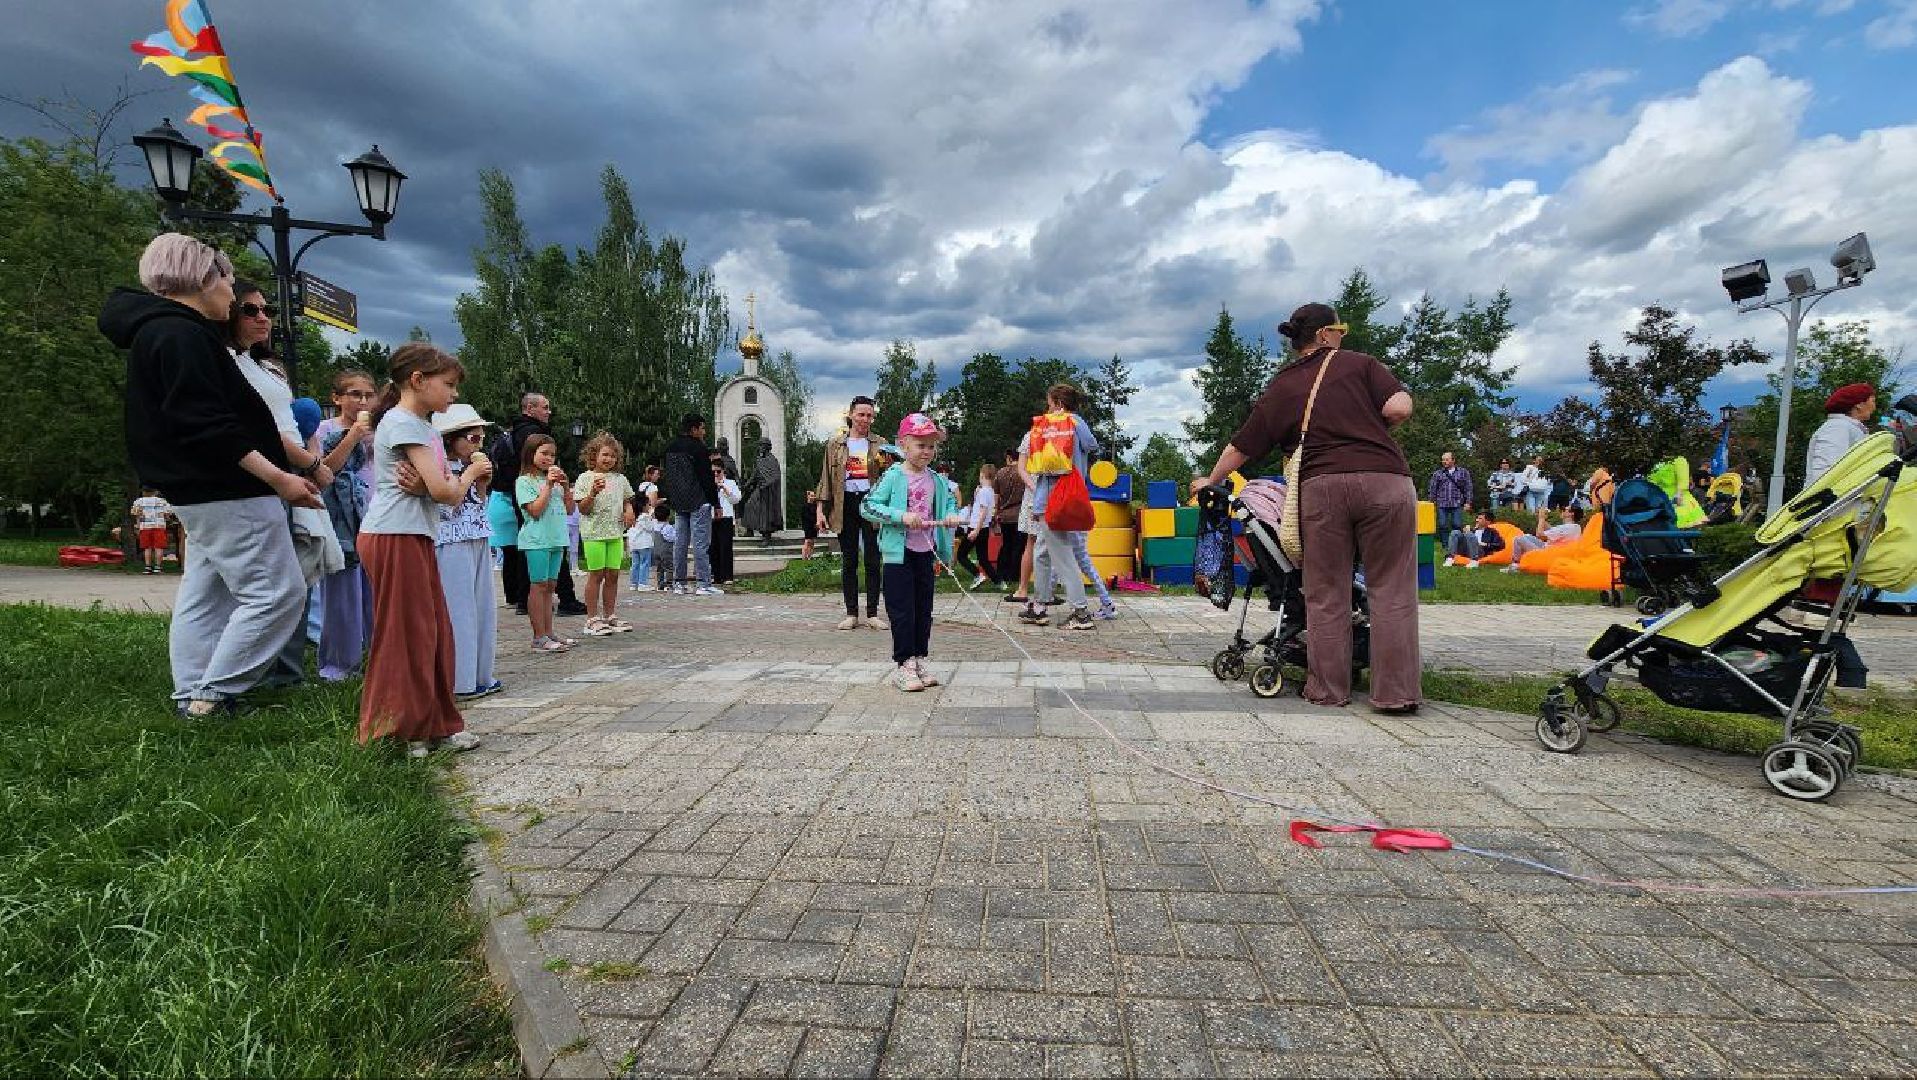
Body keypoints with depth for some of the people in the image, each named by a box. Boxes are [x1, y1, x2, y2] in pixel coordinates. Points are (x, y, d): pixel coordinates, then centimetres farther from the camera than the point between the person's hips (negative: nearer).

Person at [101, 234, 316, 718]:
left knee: (204, 597, 14)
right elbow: (205, 425, -24)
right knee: (278, 593, -8)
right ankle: (212, 695, -4)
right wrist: (278, 477, -24)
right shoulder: (182, 335, -16)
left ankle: (193, 696, 20)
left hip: (201, 493, 11)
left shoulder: (156, 331, 18)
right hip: (230, 492, -11)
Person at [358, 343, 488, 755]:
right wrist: (470, 472, 1)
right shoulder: (404, 423, -11)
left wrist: (422, 485, -12)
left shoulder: (423, 427, 18)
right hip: (395, 539, -9)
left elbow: (447, 493, 9)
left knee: (434, 634, 11)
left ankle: (436, 725, 19)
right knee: (406, 637, -3)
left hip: (415, 538, 9)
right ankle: (395, 733, 8)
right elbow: (445, 491, -19)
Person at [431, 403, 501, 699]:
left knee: (482, 609, 11)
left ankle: (479, 675, 20)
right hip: (452, 546, -8)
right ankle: (458, 681, 2)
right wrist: (470, 475, -13)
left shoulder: (468, 467, 14)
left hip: (478, 545, 8)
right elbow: (448, 508, -17)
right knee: (458, 611, -5)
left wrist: (483, 483, 4)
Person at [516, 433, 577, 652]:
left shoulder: (554, 479, 16)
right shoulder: (524, 481, -3)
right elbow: (536, 510, -14)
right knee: (538, 586, -4)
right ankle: (539, 638, -2)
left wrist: (565, 486, 1)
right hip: (537, 540, -6)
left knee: (549, 586, 9)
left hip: (557, 539, 7)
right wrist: (548, 485, -13)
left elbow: (570, 509, 14)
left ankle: (548, 633, 13)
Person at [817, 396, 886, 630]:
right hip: (845, 504, 1)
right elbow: (826, 477, 7)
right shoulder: (835, 443, 8)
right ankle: (851, 613, 12)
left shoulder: (879, 444, 7)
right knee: (848, 562, 5)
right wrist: (822, 509, 0)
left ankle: (872, 613, 9)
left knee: (872, 560, 1)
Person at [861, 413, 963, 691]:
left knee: (924, 610, 11)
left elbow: (951, 501, 23)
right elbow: (866, 506, -15)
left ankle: (919, 661, 23)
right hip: (899, 552, -5)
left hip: (926, 553, 6)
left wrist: (952, 514, -1)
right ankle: (904, 666, 7)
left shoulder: (936, 480, 7)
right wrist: (901, 516, -25)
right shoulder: (893, 477, -9)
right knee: (902, 611, -1)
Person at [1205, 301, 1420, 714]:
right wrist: (1367, 431, 17)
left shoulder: (1278, 390, 15)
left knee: (1326, 594, 8)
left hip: (1321, 489, 1)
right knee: (1392, 590, 4)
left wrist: (1209, 482, 29)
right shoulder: (1359, 364, 11)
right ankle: (1396, 692, 4)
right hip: (1384, 480, -1)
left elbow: (1240, 448, 15)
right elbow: (1400, 407, -2)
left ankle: (1329, 688, 13)